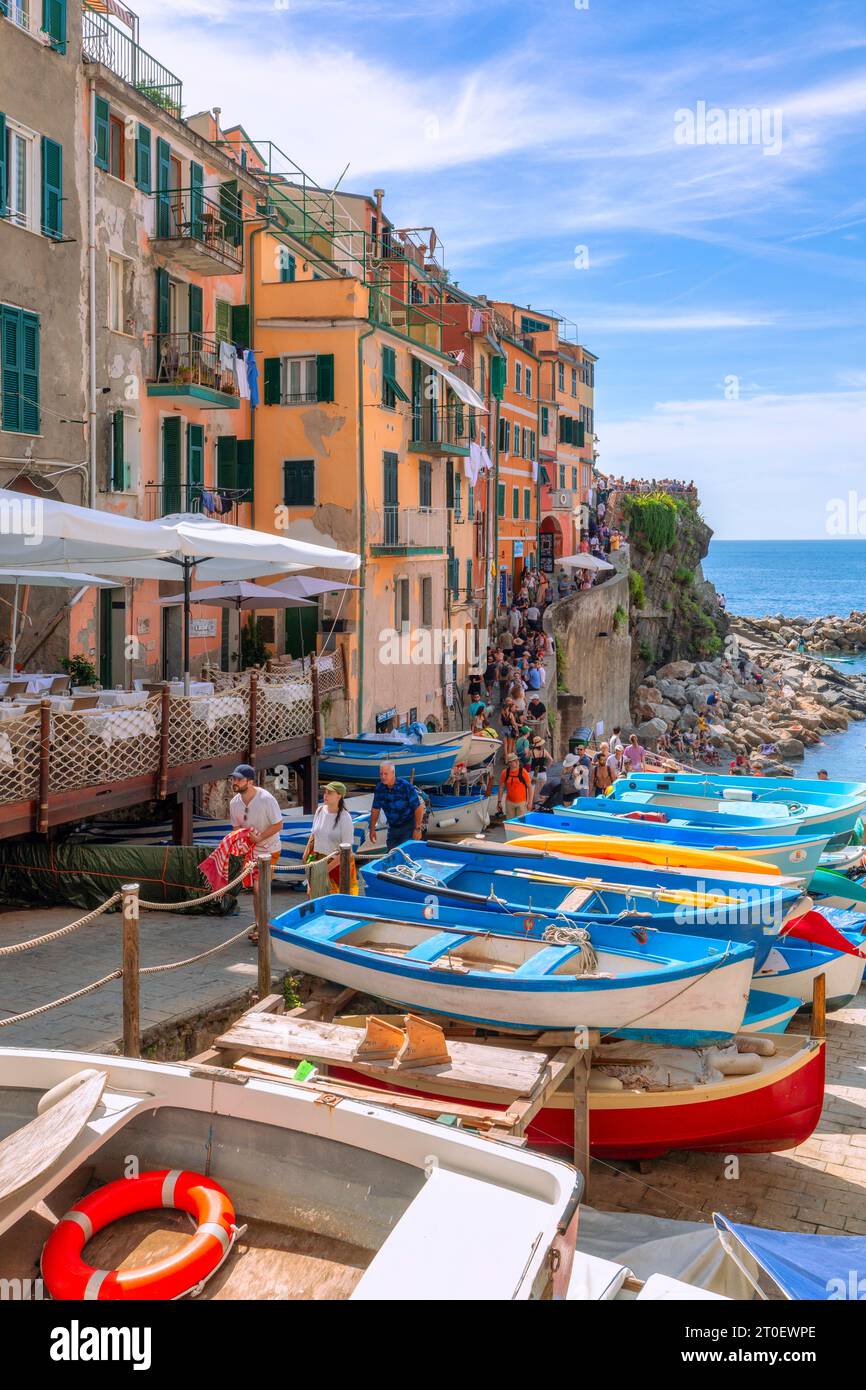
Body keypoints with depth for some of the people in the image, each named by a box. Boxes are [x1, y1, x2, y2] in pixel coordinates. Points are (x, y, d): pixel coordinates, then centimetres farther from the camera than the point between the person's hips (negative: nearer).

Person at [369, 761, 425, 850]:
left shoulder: (406, 786, -21)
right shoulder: (380, 788, -5)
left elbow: (419, 808, -17)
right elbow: (375, 809, 6)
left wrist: (417, 829, -18)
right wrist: (372, 830, 6)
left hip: (408, 826, -5)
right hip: (392, 828, 5)